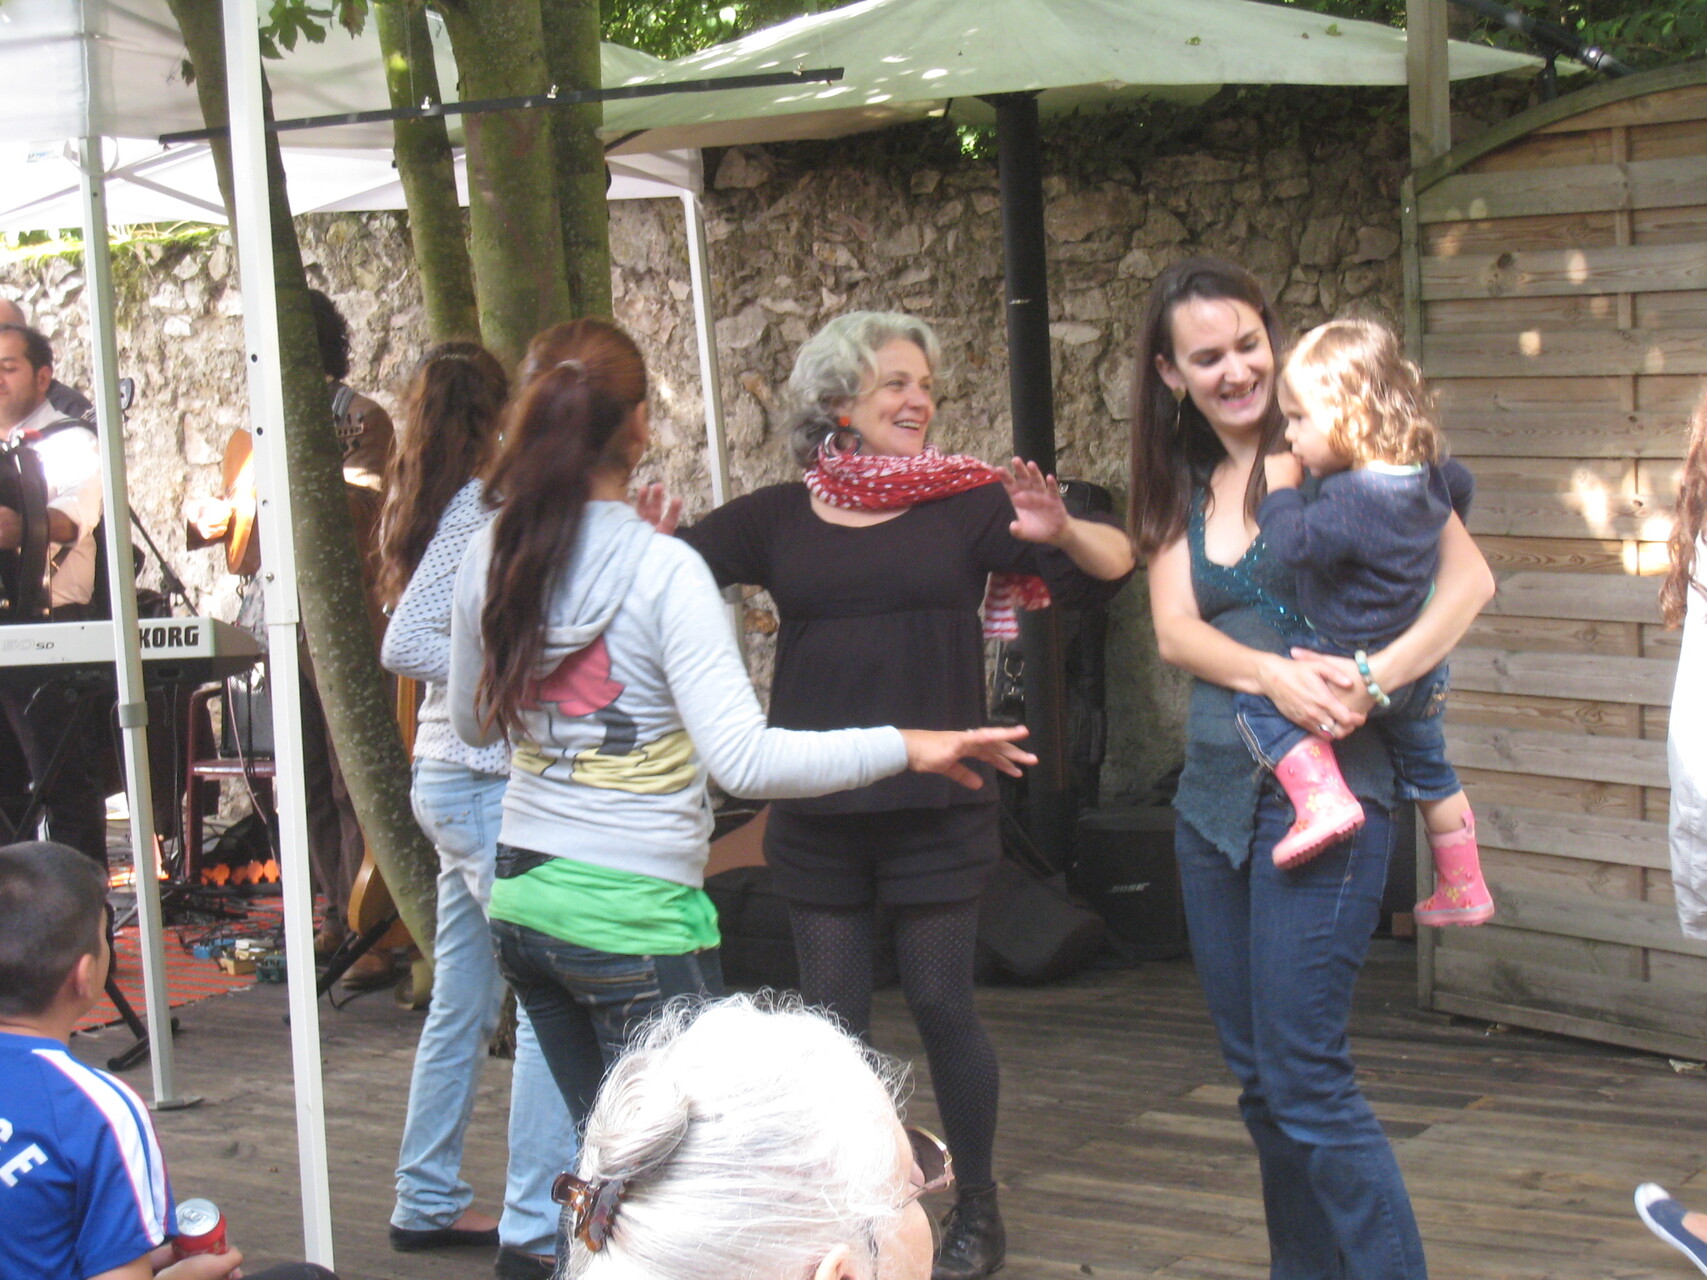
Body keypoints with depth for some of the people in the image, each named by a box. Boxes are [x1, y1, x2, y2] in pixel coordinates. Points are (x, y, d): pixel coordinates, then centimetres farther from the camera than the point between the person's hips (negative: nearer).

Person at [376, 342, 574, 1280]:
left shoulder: (437, 511, 14)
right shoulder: (479, 509, -13)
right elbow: (406, 642, -20)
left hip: (454, 779, 10)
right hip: (489, 783, -10)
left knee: (462, 1002, 15)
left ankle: (428, 1203, 24)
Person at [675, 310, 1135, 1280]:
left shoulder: (966, 503, -1)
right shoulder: (781, 517, 5)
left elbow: (1113, 567, -5)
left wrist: (1058, 531, -26)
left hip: (937, 807, -2)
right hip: (814, 813, 2)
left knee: (943, 1007, 3)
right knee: (833, 1019, 7)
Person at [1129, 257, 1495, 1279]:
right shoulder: (1185, 488, 12)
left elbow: (1469, 577, -11)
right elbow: (1176, 630, -2)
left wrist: (1373, 680, -25)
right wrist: (1273, 673, -21)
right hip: (1215, 798, 7)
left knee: (1306, 1080, -10)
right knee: (1259, 1078, 13)